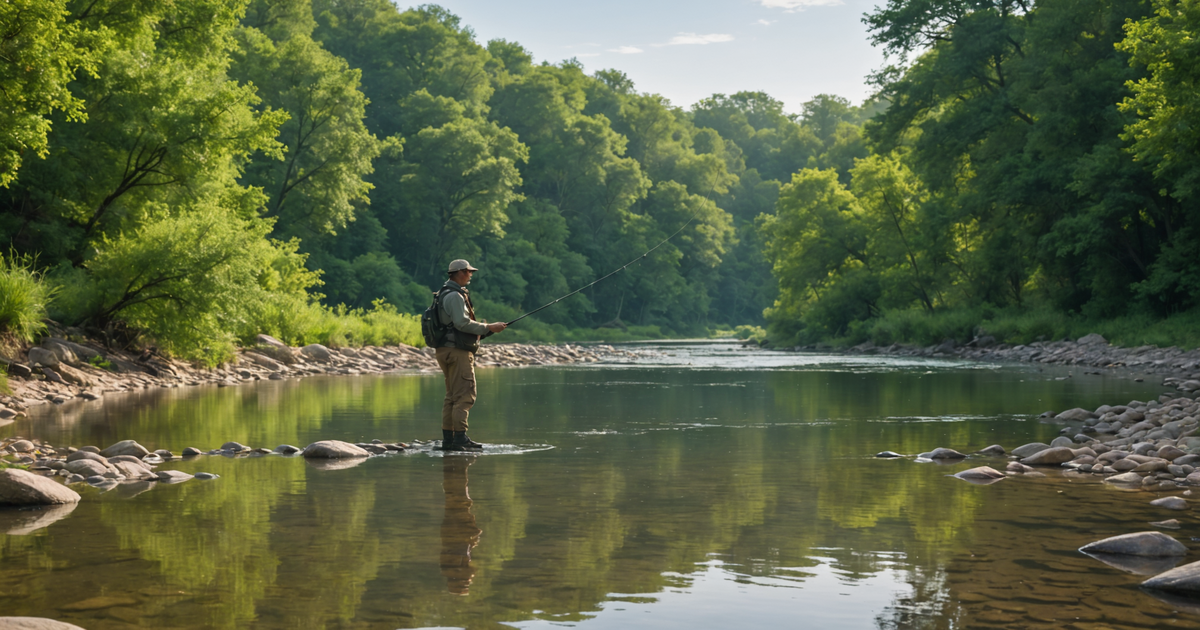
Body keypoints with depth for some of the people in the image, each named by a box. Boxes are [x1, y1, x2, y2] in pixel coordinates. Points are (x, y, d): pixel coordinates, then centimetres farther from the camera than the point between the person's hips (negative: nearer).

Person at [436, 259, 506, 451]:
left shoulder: (446, 294, 20)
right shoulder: (454, 295, -13)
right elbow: (462, 323, -21)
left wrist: (481, 329, 17)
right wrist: (488, 328, -15)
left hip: (447, 350, 11)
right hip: (457, 351, -11)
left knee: (452, 396, 11)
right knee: (465, 395, -11)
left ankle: (448, 439, 12)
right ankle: (460, 438, -15)